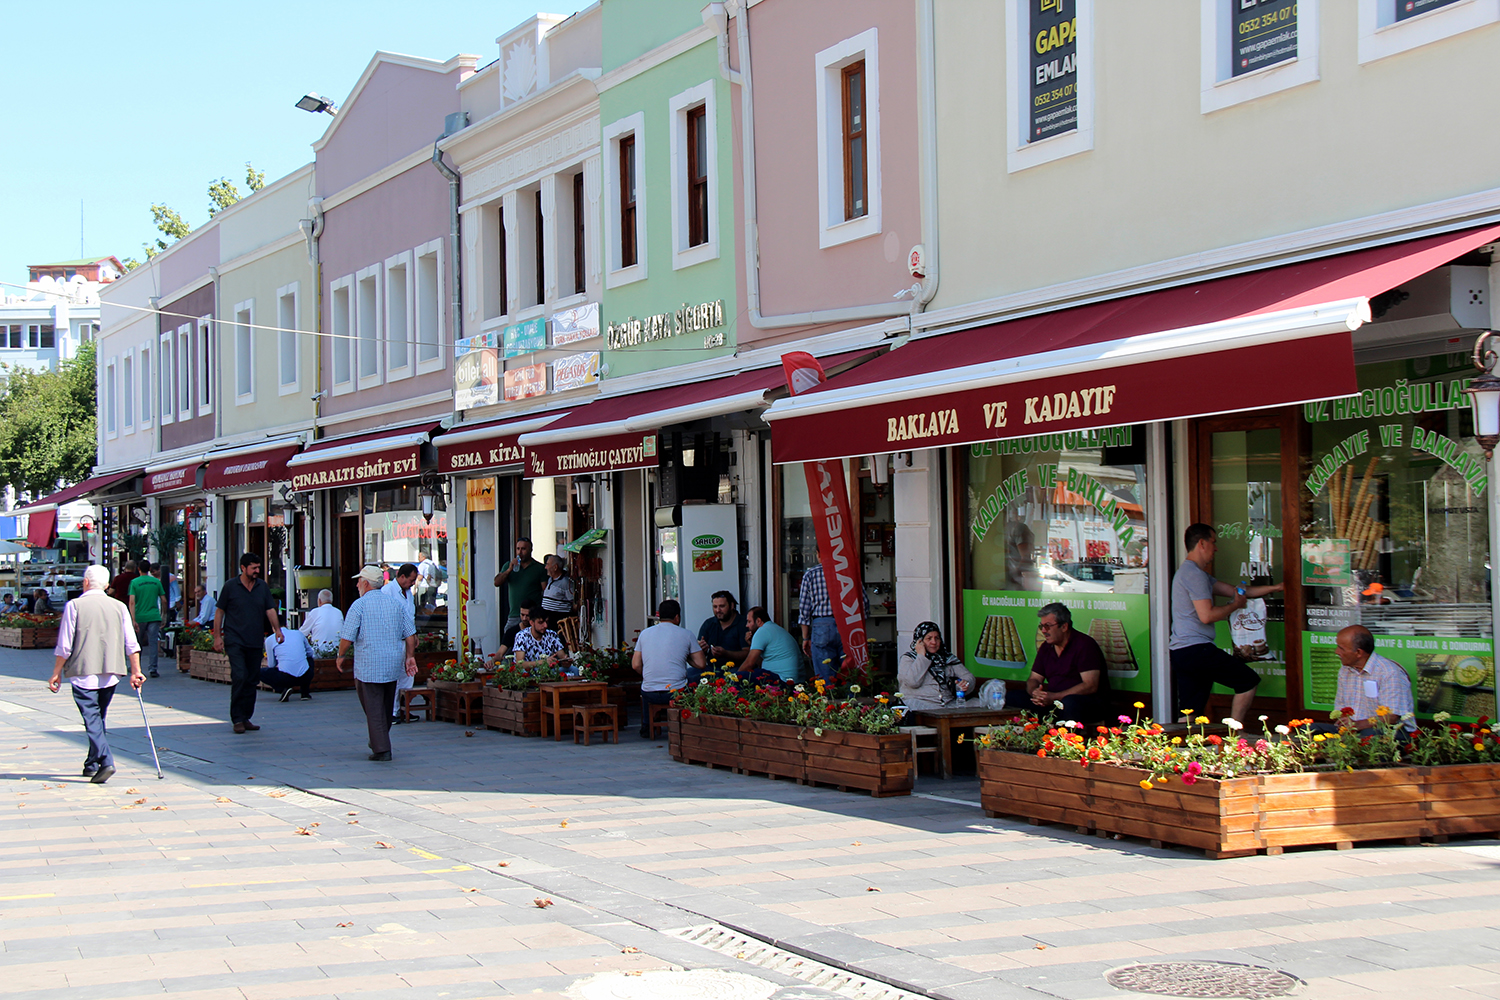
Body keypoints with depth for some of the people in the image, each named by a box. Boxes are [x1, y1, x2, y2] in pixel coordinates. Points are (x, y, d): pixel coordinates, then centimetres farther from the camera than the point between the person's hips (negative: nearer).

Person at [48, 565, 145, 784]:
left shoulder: (74, 606, -4)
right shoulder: (119, 607, 6)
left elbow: (64, 647, -4)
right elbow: (131, 645, 4)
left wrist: (57, 673, 5)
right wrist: (135, 672, 10)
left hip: (83, 673, -4)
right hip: (110, 673, 4)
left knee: (92, 719, -6)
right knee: (99, 718, 17)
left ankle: (105, 761, -21)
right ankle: (92, 765, 23)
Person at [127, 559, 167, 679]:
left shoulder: (134, 582, -3)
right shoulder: (156, 582, 3)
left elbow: (132, 602, -12)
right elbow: (164, 600, 5)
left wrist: (133, 620, -15)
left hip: (140, 617, -1)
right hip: (154, 617, 1)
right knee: (153, 643, -1)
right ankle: (152, 669, -9)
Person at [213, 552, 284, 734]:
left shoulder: (262, 587, 9)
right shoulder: (230, 586, -1)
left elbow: (270, 610, 8)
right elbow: (219, 611, 3)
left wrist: (277, 629, -8)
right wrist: (217, 636, -2)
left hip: (255, 642, 4)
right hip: (235, 640, -4)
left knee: (252, 680, 7)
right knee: (239, 677, -15)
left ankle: (246, 718, 16)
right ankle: (237, 719, -8)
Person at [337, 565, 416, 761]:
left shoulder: (359, 605, -9)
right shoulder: (394, 603, 7)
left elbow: (347, 638, -12)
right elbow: (410, 634, 8)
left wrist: (341, 656, 4)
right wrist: (410, 656, 17)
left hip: (368, 667, -6)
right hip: (392, 666, 6)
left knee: (373, 709, -1)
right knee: (386, 707, 18)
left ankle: (381, 749, -6)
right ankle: (379, 742, 32)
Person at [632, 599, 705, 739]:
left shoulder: (645, 633, 7)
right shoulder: (685, 634, 0)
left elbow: (636, 665, 7)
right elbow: (701, 664, -1)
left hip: (650, 695, 3)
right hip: (677, 692, -3)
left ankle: (646, 728, 40)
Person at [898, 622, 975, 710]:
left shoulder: (948, 658, 20)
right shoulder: (908, 658, 8)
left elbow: (968, 676, 12)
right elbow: (912, 682, -11)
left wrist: (966, 684, -12)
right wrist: (921, 656, -6)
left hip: (949, 704, 5)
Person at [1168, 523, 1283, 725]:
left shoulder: (1188, 571, 23)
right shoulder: (1195, 574, -11)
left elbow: (1234, 591, 25)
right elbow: (1207, 615, -20)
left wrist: (1274, 588, 23)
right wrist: (1235, 605, -3)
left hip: (1179, 653, 10)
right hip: (1196, 649, -10)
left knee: (1188, 716, 8)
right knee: (1249, 680, 1)